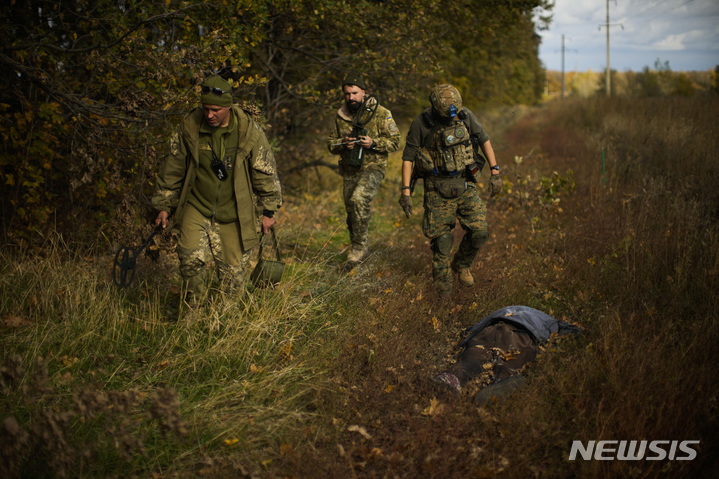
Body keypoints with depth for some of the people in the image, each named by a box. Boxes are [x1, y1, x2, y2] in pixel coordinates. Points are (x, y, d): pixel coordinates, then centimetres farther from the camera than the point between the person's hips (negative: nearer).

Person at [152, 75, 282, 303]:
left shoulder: (249, 132, -10)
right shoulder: (189, 128, -6)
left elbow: (265, 173, 0)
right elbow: (172, 170, 6)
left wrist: (268, 211, 3)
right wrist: (164, 206, 9)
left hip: (234, 214, 0)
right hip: (197, 208, 1)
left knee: (233, 272, 4)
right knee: (190, 256, -19)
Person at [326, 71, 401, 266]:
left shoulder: (381, 114, -6)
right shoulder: (340, 116, 6)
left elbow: (395, 141, -4)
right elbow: (330, 143, 12)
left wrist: (373, 143, -20)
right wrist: (343, 144, -10)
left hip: (372, 169, -5)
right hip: (349, 171, 5)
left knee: (359, 200, -28)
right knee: (352, 213, 10)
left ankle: (360, 246, -16)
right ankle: (358, 249, 30)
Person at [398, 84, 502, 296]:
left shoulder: (466, 115, -4)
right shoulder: (421, 124, -12)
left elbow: (484, 140, 8)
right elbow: (408, 157, -7)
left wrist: (495, 172, 3)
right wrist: (406, 191, -11)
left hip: (465, 184, 3)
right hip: (438, 188, -3)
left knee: (479, 231, -4)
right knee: (441, 238, -1)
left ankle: (461, 265, 25)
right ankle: (443, 288, 15)